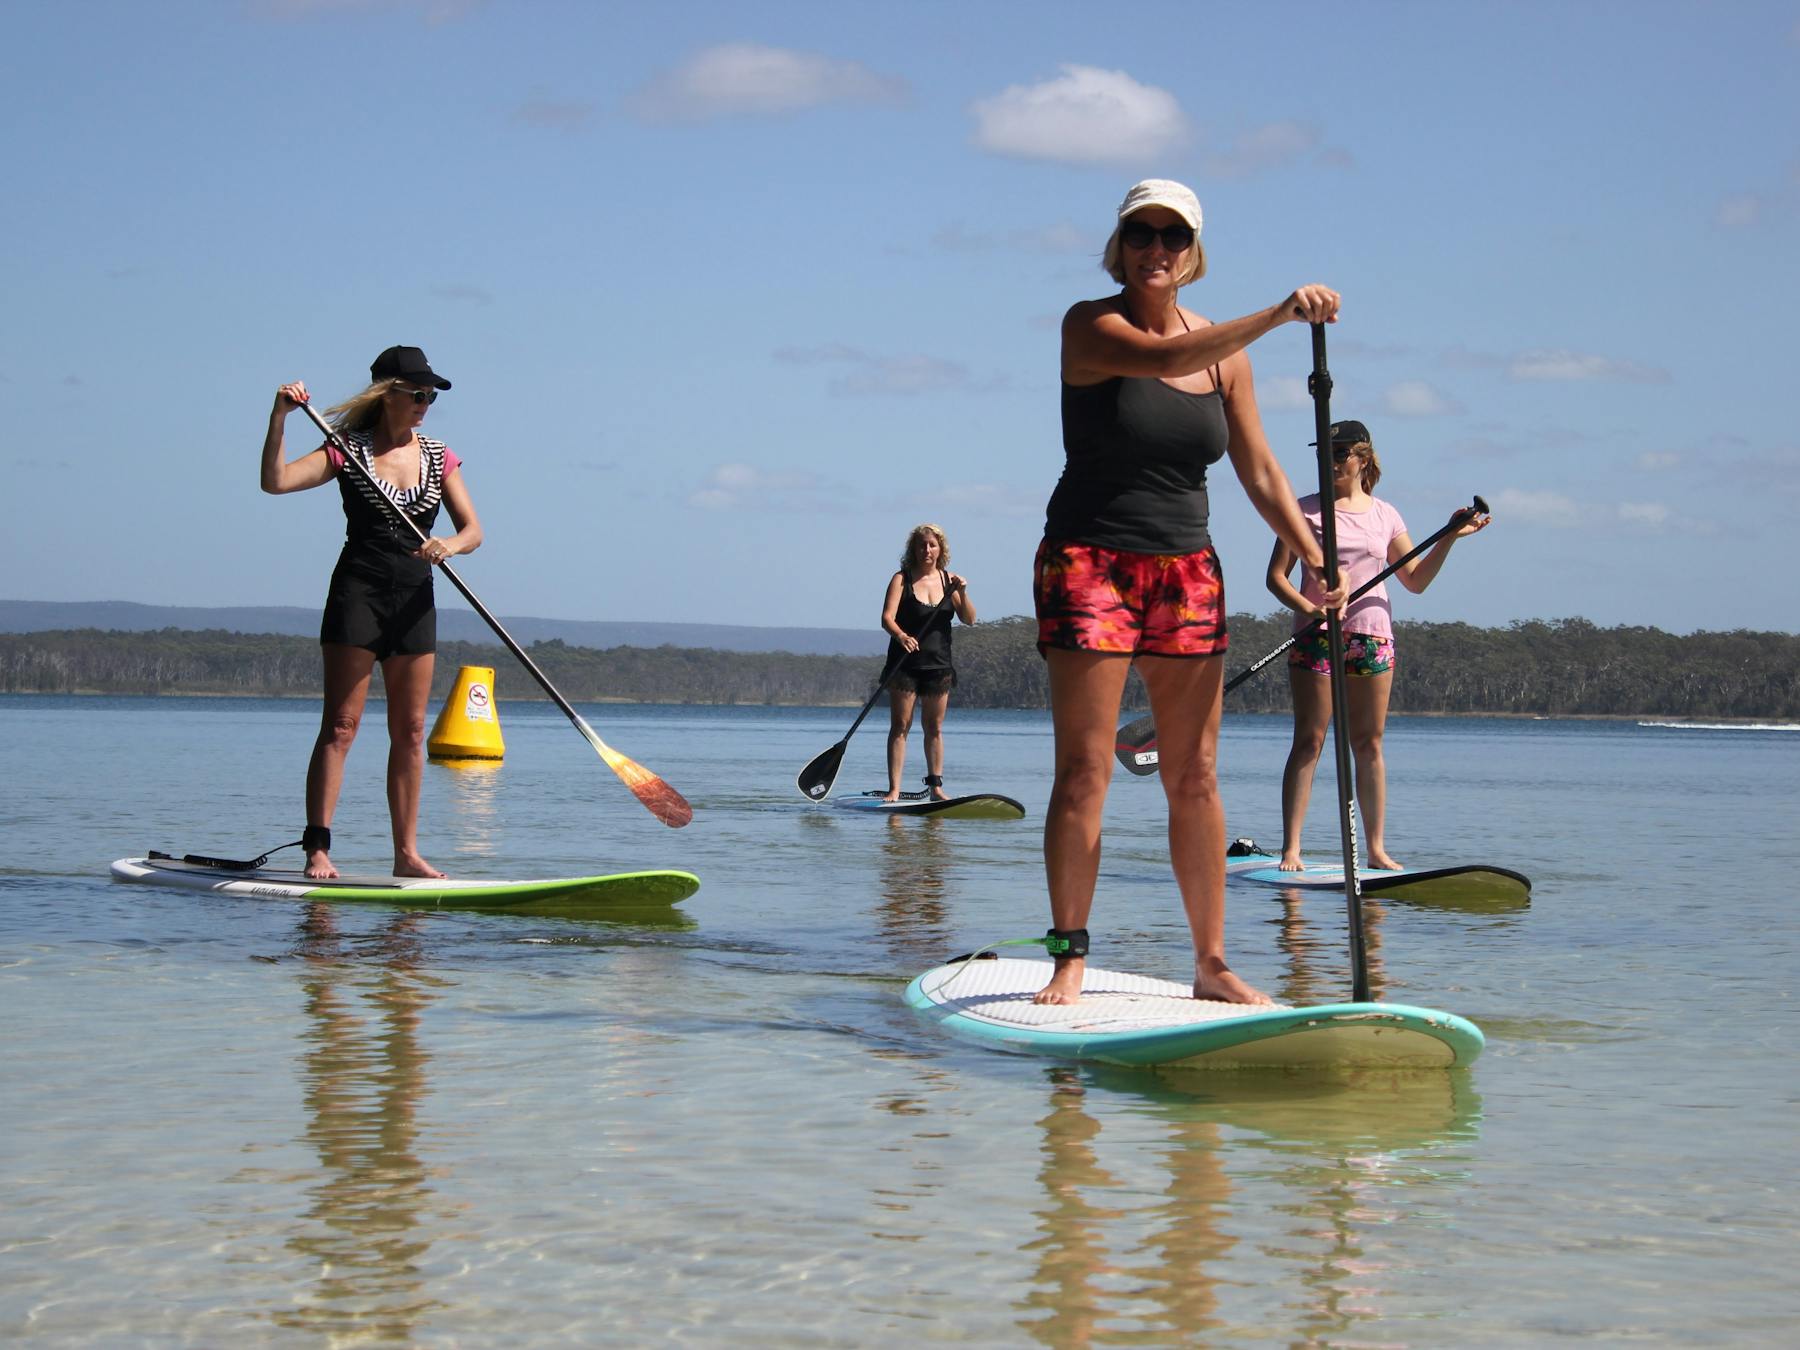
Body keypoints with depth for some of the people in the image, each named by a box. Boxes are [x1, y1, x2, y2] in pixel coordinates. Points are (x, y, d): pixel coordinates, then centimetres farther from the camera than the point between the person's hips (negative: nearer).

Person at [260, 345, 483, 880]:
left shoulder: (438, 457, 9)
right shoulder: (349, 451, -1)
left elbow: (473, 530, 3)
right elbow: (276, 481, -13)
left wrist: (451, 545, -19)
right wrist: (279, 418, -23)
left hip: (415, 599, 4)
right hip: (358, 594, -4)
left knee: (410, 731, 5)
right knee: (341, 725, -9)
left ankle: (406, 853, 10)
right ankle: (317, 849, -11)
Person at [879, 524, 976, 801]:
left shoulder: (948, 580, 7)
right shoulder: (902, 579, -3)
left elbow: (969, 619, 1)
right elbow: (887, 617, -14)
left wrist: (962, 594, -16)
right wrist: (901, 636, -34)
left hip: (938, 664, 3)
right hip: (905, 662, -3)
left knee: (935, 727, 7)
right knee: (900, 726, -5)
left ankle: (935, 786, 13)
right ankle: (894, 790, -7)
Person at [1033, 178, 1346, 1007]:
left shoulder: (1224, 352, 8)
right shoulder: (1090, 326, -7)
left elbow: (1260, 473, 8)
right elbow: (1163, 360, -28)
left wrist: (1321, 563, -3)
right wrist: (1278, 315, -38)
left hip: (1187, 571, 5)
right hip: (1090, 563, -4)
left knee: (1195, 778, 4)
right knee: (1084, 772, -7)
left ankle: (1212, 964, 9)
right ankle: (1069, 960, -1)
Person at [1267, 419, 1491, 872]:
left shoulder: (1384, 515, 11)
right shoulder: (1307, 510, 2)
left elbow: (1416, 581, 13)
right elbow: (1276, 576, -3)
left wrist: (1449, 537, 2)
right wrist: (1309, 609, -20)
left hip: (1373, 635, 3)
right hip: (1317, 636, -3)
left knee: (1369, 744, 4)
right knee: (1309, 741, -6)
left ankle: (1377, 849, 8)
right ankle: (1291, 848, -7)